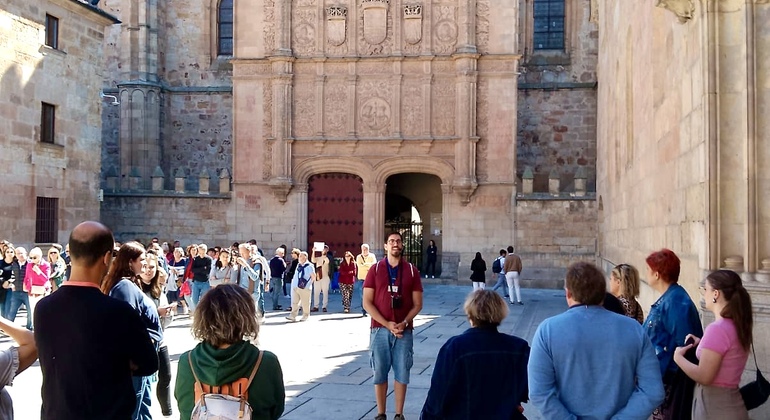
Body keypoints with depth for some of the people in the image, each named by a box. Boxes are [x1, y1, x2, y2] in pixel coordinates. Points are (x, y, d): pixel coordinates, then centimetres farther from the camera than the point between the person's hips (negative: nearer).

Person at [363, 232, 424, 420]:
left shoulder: (412, 270, 4)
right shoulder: (375, 269, 1)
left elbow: (417, 304, 3)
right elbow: (367, 302, -3)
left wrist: (404, 323, -12)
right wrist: (387, 324, -12)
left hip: (404, 331, 1)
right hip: (380, 329, 0)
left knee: (402, 373, 5)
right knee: (380, 373, 5)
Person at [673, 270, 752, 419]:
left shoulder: (717, 329, -21)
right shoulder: (739, 325, 5)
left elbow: (704, 377, -22)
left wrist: (678, 357, -8)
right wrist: (702, 343, 8)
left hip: (715, 406, -8)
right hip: (729, 402, 8)